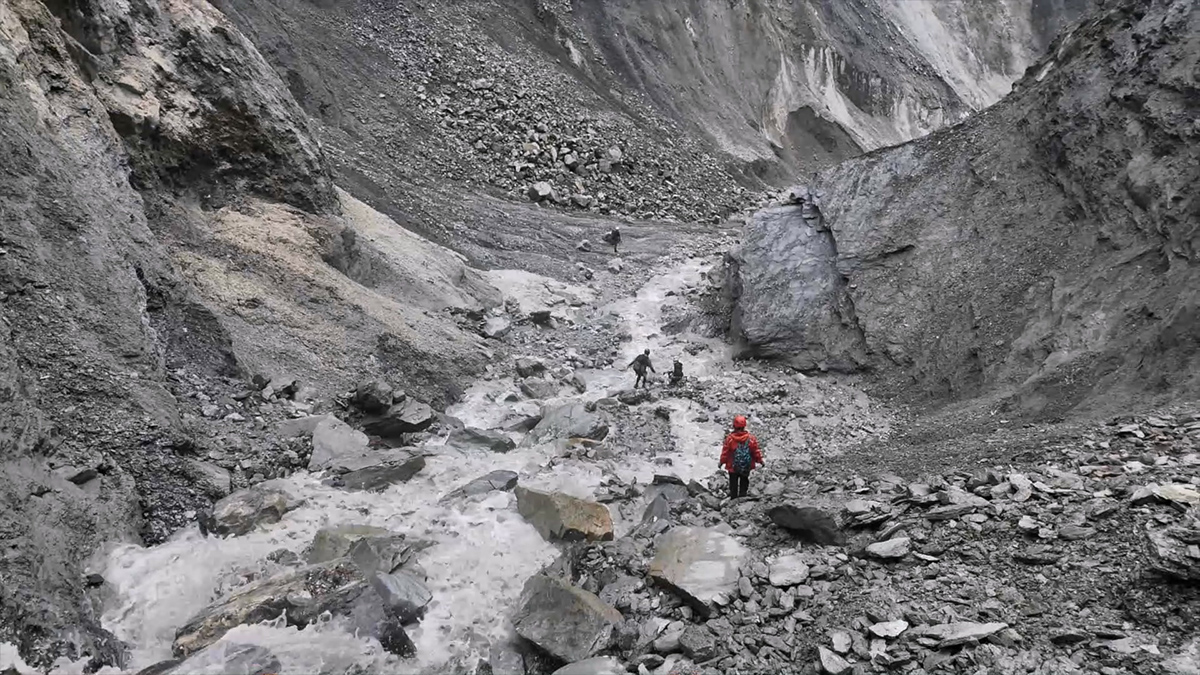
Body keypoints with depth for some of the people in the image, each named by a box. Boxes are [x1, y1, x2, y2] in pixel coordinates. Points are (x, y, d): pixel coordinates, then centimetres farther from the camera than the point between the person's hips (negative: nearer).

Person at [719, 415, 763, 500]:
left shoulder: (729, 438, -18)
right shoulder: (751, 438, -15)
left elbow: (725, 452, -9)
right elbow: (756, 451, -6)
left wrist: (721, 462, 7)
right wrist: (760, 460, 11)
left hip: (733, 467, -1)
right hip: (746, 467, 1)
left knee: (733, 485, 16)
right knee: (744, 484, 19)